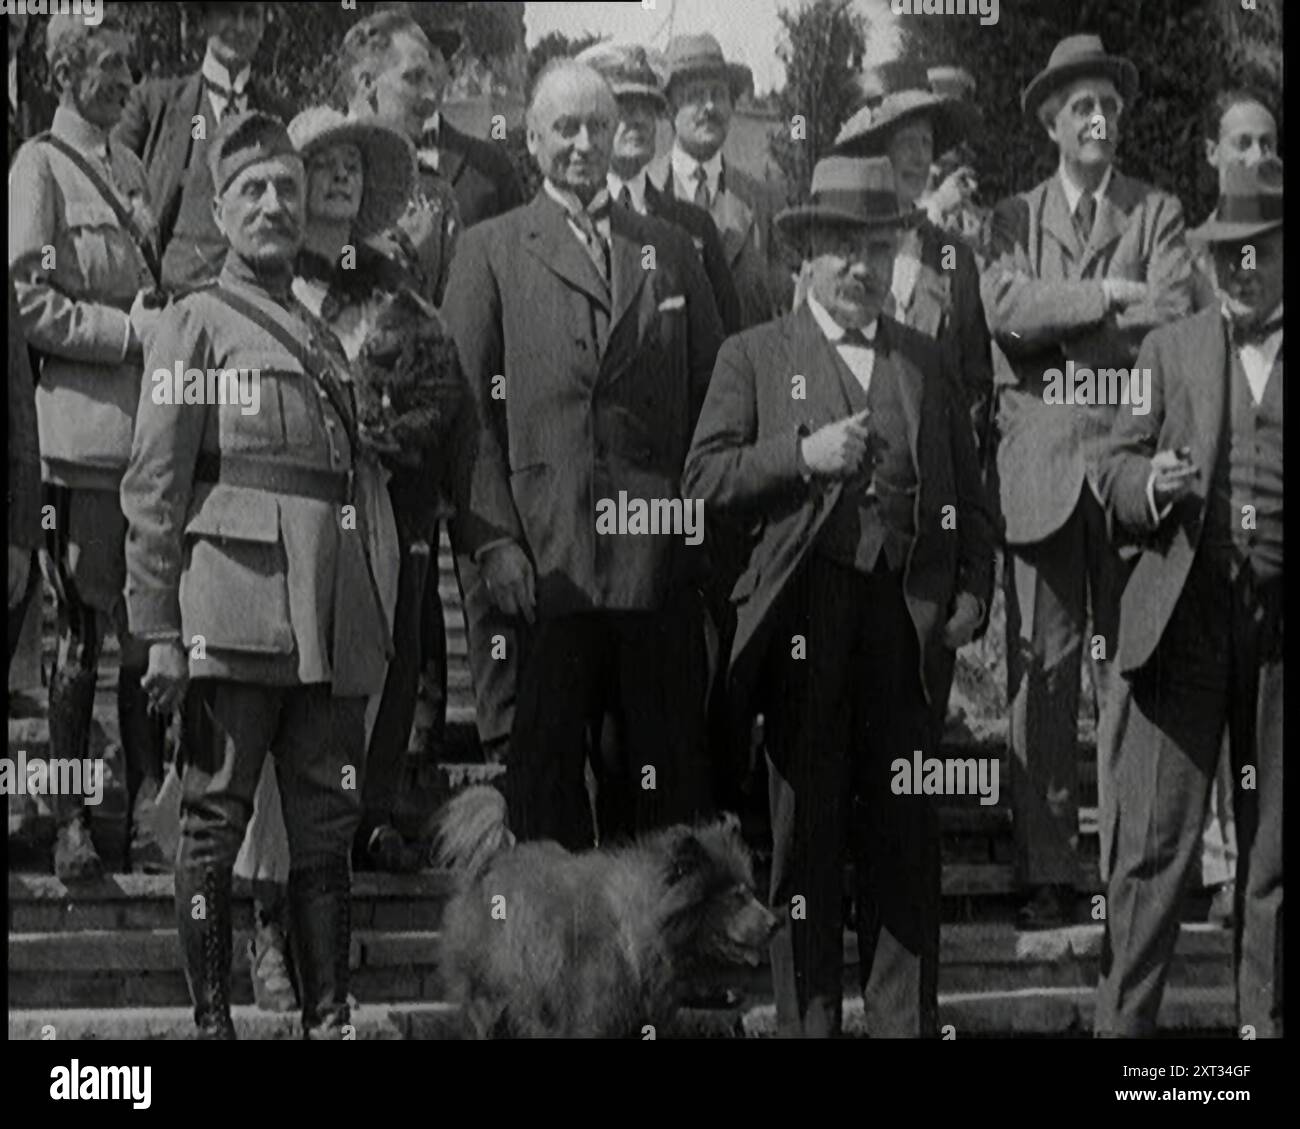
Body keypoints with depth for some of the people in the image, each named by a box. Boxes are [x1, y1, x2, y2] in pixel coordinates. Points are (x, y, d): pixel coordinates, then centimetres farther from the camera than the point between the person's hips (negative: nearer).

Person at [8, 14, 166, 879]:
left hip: (150, 419, 7)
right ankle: (70, 822, 5)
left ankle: (149, 812, 11)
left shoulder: (130, 168, 18)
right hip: (82, 425, -6)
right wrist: (131, 332, -13)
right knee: (82, 628, -3)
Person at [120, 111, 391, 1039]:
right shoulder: (198, 321, 2)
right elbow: (154, 486, -4)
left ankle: (330, 1017, 10)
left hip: (331, 625, 6)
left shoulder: (324, 336, 20)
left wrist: (370, 622, 17)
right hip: (236, 607, -6)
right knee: (216, 822, -1)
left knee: (329, 825, 5)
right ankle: (212, 1019, 5)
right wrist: (160, 631, -10)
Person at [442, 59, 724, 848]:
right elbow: (466, 406, 1)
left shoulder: (672, 251, 16)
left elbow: (713, 397, 13)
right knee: (546, 762, 1)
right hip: (545, 561, -2)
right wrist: (491, 537, -9)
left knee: (673, 766, 4)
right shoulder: (490, 252, 8)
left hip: (663, 556, 2)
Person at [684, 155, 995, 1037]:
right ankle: (807, 1019, 11)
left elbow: (968, 495, 16)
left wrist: (972, 591, 3)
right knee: (804, 832, 4)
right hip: (805, 618, -2)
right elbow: (705, 477, -2)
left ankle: (906, 1019, 10)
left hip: (907, 620, 2)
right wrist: (802, 455, -14)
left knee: (906, 838, 3)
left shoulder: (927, 362, 15)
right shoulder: (755, 355, 6)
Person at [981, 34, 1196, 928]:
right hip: (1042, 462, 0)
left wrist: (1064, 330, -6)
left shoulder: (1159, 214, 12)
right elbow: (1005, 305, -4)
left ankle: (1129, 868, 3)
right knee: (1043, 670, -2)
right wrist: (1109, 295, -9)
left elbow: (1172, 320, -4)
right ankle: (1047, 871, 1)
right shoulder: (1014, 218, 15)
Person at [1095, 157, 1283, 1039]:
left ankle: (1265, 1020, 14)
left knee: (1274, 848, 6)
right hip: (1184, 619, 1)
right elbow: (1116, 466, 12)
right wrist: (1152, 486, -10)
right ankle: (1123, 1019, 0)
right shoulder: (1172, 348, 14)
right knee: (1156, 843, -3)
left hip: (1281, 631, -1)